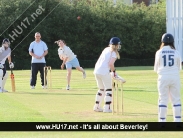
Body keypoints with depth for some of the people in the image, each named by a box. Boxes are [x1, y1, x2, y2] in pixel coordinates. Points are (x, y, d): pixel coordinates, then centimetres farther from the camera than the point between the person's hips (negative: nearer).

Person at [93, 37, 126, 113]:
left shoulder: (106, 49, 17)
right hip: (104, 72, -8)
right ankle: (107, 108, -7)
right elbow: (110, 63, -18)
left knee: (101, 89, 21)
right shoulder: (114, 53, -5)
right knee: (108, 89, 0)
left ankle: (97, 106, 22)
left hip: (96, 71, 8)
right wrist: (114, 71, -4)